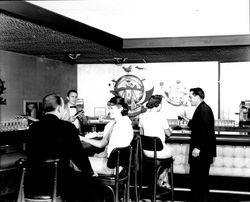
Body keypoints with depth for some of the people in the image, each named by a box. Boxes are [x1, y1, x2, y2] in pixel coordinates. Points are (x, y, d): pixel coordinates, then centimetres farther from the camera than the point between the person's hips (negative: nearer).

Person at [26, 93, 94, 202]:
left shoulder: (33, 127, 1)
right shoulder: (68, 127, -13)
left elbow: (30, 156, 11)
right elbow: (79, 154, -6)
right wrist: (89, 171, 11)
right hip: (62, 184, -6)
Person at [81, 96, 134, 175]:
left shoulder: (124, 125, -14)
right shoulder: (111, 124, 15)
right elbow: (102, 143, 13)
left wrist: (104, 154, -9)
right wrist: (83, 138, 7)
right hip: (107, 158, 9)